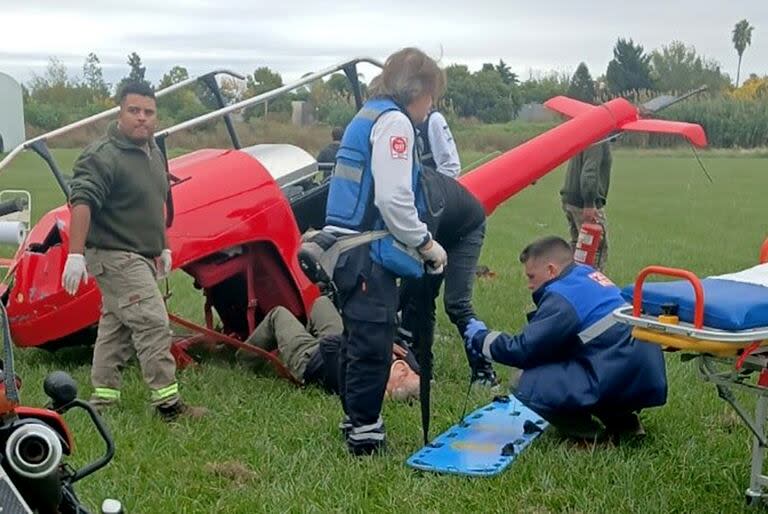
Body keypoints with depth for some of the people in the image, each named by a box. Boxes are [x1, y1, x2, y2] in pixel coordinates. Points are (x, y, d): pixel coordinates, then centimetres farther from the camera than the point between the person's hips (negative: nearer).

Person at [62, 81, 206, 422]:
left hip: (140, 258, 10)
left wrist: (162, 247, 24)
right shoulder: (103, 156, -17)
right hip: (115, 257, -10)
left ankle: (103, 398, 22)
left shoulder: (154, 154, 14)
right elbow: (82, 202, -26)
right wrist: (76, 254, -34)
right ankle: (167, 402, -10)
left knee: (116, 326, 14)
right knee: (153, 323, -14)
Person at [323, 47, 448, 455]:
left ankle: (356, 420, 28)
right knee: (373, 342, -5)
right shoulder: (394, 121, -10)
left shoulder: (367, 116, 20)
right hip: (370, 254, -10)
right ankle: (364, 433, 0)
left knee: (357, 338, 17)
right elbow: (392, 199, -19)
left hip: (349, 249, 10)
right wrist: (425, 243, -7)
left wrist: (417, 243, 17)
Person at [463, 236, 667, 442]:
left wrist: (481, 338, 6)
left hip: (617, 385, -10)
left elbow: (522, 350, -10)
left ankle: (589, 434, -1)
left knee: (523, 381, -8)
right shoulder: (589, 274, 15)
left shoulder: (563, 297, -12)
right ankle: (623, 420, 19)